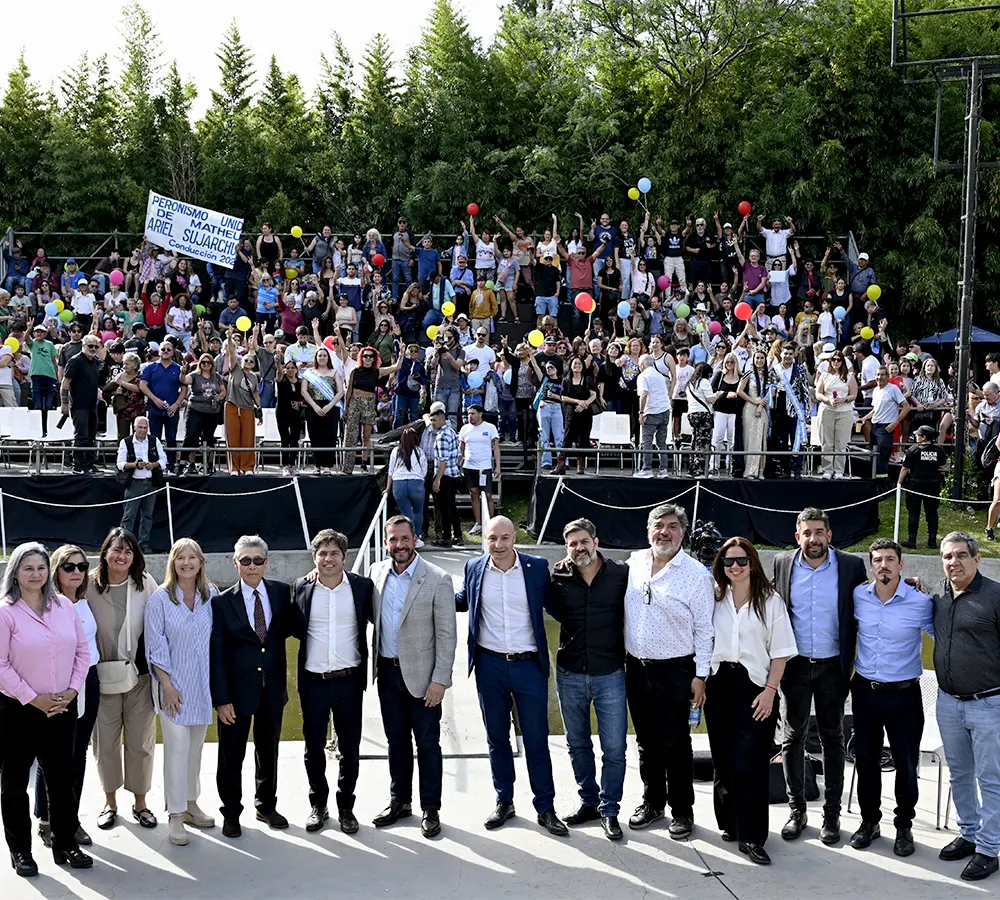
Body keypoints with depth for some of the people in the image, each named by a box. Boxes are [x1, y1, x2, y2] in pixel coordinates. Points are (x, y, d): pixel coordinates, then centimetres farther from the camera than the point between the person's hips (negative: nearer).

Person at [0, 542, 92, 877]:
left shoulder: (64, 605, 4)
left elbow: (82, 650, 8)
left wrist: (73, 690, -4)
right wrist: (33, 699, -15)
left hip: (62, 708, 4)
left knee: (62, 776, 10)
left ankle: (65, 844, 22)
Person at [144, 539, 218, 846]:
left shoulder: (211, 594, 2)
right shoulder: (160, 598, -8)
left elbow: (218, 636, 8)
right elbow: (155, 646, -8)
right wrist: (168, 685, -12)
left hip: (204, 683, 4)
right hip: (174, 684, -4)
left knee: (196, 746, 13)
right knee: (177, 748, -5)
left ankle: (191, 804, 26)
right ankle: (176, 815, 3)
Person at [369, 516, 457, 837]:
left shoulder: (437, 579, -11)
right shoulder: (377, 573, 3)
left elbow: (447, 634, -11)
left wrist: (440, 680, -14)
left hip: (420, 674, -4)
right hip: (387, 670, 5)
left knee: (427, 744, 3)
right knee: (396, 740, 15)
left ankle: (430, 809, 14)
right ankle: (399, 801, 28)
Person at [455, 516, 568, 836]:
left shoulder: (537, 567, -6)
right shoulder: (474, 568, 0)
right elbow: (462, 601, 18)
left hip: (529, 665, -2)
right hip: (489, 665, 2)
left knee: (537, 740, 5)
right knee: (497, 737, 14)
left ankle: (546, 808, 16)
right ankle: (504, 802, 29)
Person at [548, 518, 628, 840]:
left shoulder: (621, 574, -6)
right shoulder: (558, 577, -2)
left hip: (610, 674, -2)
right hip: (570, 674, 2)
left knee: (614, 748, 1)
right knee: (578, 744, 15)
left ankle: (609, 809, 15)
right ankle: (589, 801, 31)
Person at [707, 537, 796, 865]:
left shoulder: (770, 601, -1)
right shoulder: (714, 599, 9)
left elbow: (780, 651, -1)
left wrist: (770, 691, -9)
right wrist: (699, 682, 3)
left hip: (755, 688, -4)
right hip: (719, 686, 4)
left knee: (749, 762, -9)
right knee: (723, 760, 9)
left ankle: (751, 837, -6)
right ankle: (730, 823, 24)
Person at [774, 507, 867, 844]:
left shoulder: (851, 566, -5)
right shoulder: (782, 563, -1)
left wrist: (855, 660, -5)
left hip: (833, 665, -1)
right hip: (795, 664, 1)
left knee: (832, 739, 8)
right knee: (793, 738, 7)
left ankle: (832, 813, 17)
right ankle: (797, 810, 18)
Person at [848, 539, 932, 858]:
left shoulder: (921, 602, -13)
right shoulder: (858, 596, -3)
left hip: (904, 695, -3)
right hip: (865, 691, 3)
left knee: (906, 765, 6)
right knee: (866, 760, 12)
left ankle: (904, 826, 24)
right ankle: (869, 821, 29)